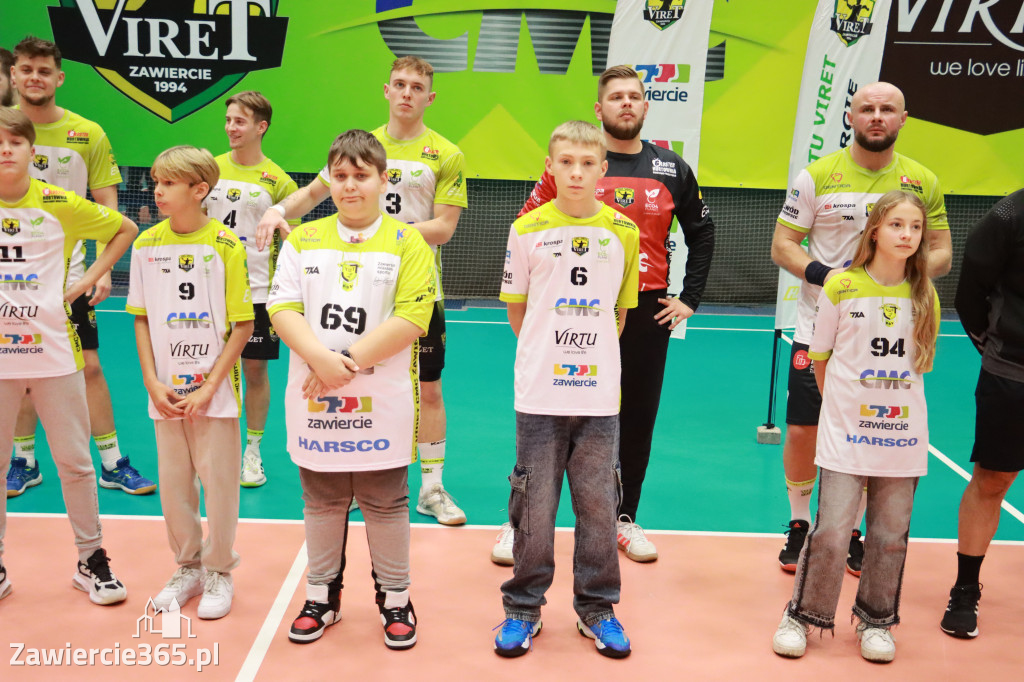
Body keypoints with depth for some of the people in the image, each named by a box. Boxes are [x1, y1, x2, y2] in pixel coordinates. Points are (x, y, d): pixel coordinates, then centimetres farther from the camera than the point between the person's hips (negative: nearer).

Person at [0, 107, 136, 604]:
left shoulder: (60, 204, -1)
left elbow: (124, 229, 11)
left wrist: (89, 279, 3)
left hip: (54, 352, 0)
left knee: (74, 461, 6)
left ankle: (91, 559, 20)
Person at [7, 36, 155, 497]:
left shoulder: (88, 135, -2)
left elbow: (107, 208, -1)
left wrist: (104, 269, -9)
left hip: (67, 275, -1)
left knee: (88, 367, 0)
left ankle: (113, 464, 12)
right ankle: (24, 462, 24)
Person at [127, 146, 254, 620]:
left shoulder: (227, 246, -9)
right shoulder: (146, 245, 3)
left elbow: (244, 324, -7)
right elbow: (141, 318, 8)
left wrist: (209, 387, -12)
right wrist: (152, 382, -3)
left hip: (214, 390, -3)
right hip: (166, 392, 4)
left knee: (218, 481, 4)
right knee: (173, 484, 11)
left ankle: (219, 572, 22)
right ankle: (187, 568, 29)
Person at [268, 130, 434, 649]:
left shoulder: (406, 243, -2)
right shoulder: (303, 239, 7)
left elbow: (412, 319, -12)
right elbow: (281, 308, -1)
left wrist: (349, 361, -18)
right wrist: (320, 357, -18)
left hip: (381, 403, -2)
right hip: (313, 400, 3)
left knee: (386, 503, 7)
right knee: (322, 502, 14)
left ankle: (395, 598, 24)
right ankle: (322, 595, 30)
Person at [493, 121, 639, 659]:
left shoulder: (625, 232, 3)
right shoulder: (527, 229, 0)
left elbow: (619, 312, 13)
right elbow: (517, 310, 8)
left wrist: (591, 354, 10)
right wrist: (545, 353, 8)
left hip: (599, 396, 1)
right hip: (539, 394, -1)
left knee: (598, 505, 9)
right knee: (534, 506, 6)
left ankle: (596, 608, 25)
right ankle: (523, 608, 22)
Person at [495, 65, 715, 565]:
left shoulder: (672, 169, 7)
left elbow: (701, 233, 18)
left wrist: (689, 298, 10)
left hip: (647, 312, 3)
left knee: (637, 418, 10)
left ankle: (623, 518, 26)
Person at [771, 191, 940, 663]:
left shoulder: (926, 297, 2)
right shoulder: (841, 288, -5)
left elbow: (919, 365, 12)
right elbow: (820, 357, 5)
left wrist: (891, 399, 7)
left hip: (902, 437, 3)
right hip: (847, 432, -2)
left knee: (890, 535, 10)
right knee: (831, 531, -1)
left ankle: (875, 618, 29)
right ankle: (803, 614, 18)